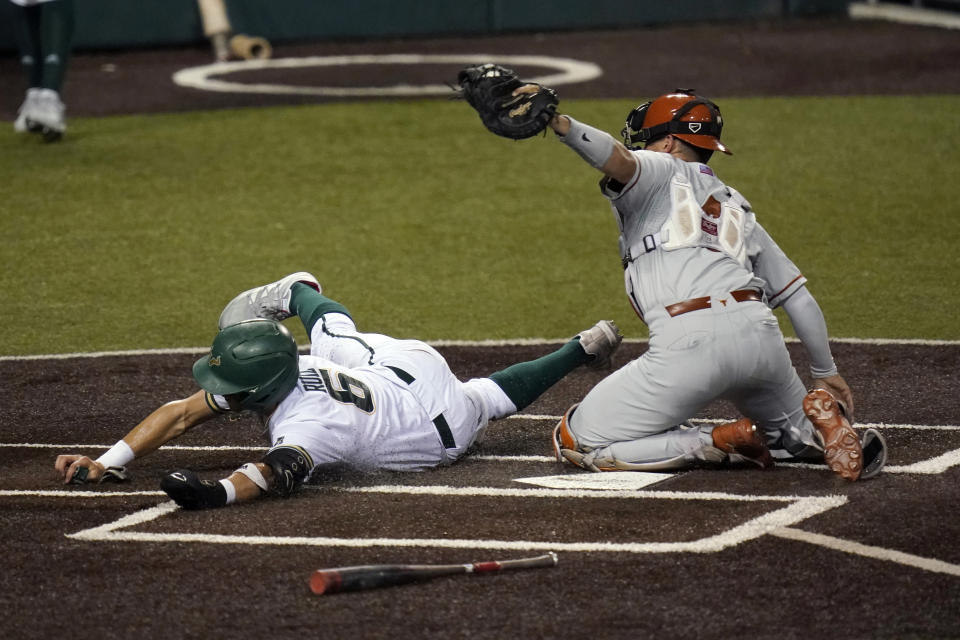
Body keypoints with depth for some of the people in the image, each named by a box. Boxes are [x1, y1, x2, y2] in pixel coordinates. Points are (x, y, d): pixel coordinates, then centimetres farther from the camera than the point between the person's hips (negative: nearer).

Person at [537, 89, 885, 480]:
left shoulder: (658, 171, 17)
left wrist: (561, 125, -23)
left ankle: (722, 443, -8)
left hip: (690, 342, -6)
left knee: (574, 443, 3)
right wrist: (826, 372, 40)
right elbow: (798, 297, 30)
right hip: (760, 333, 6)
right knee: (796, 432, 35)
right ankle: (819, 425, -3)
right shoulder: (736, 209, 31)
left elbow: (619, 159, -9)